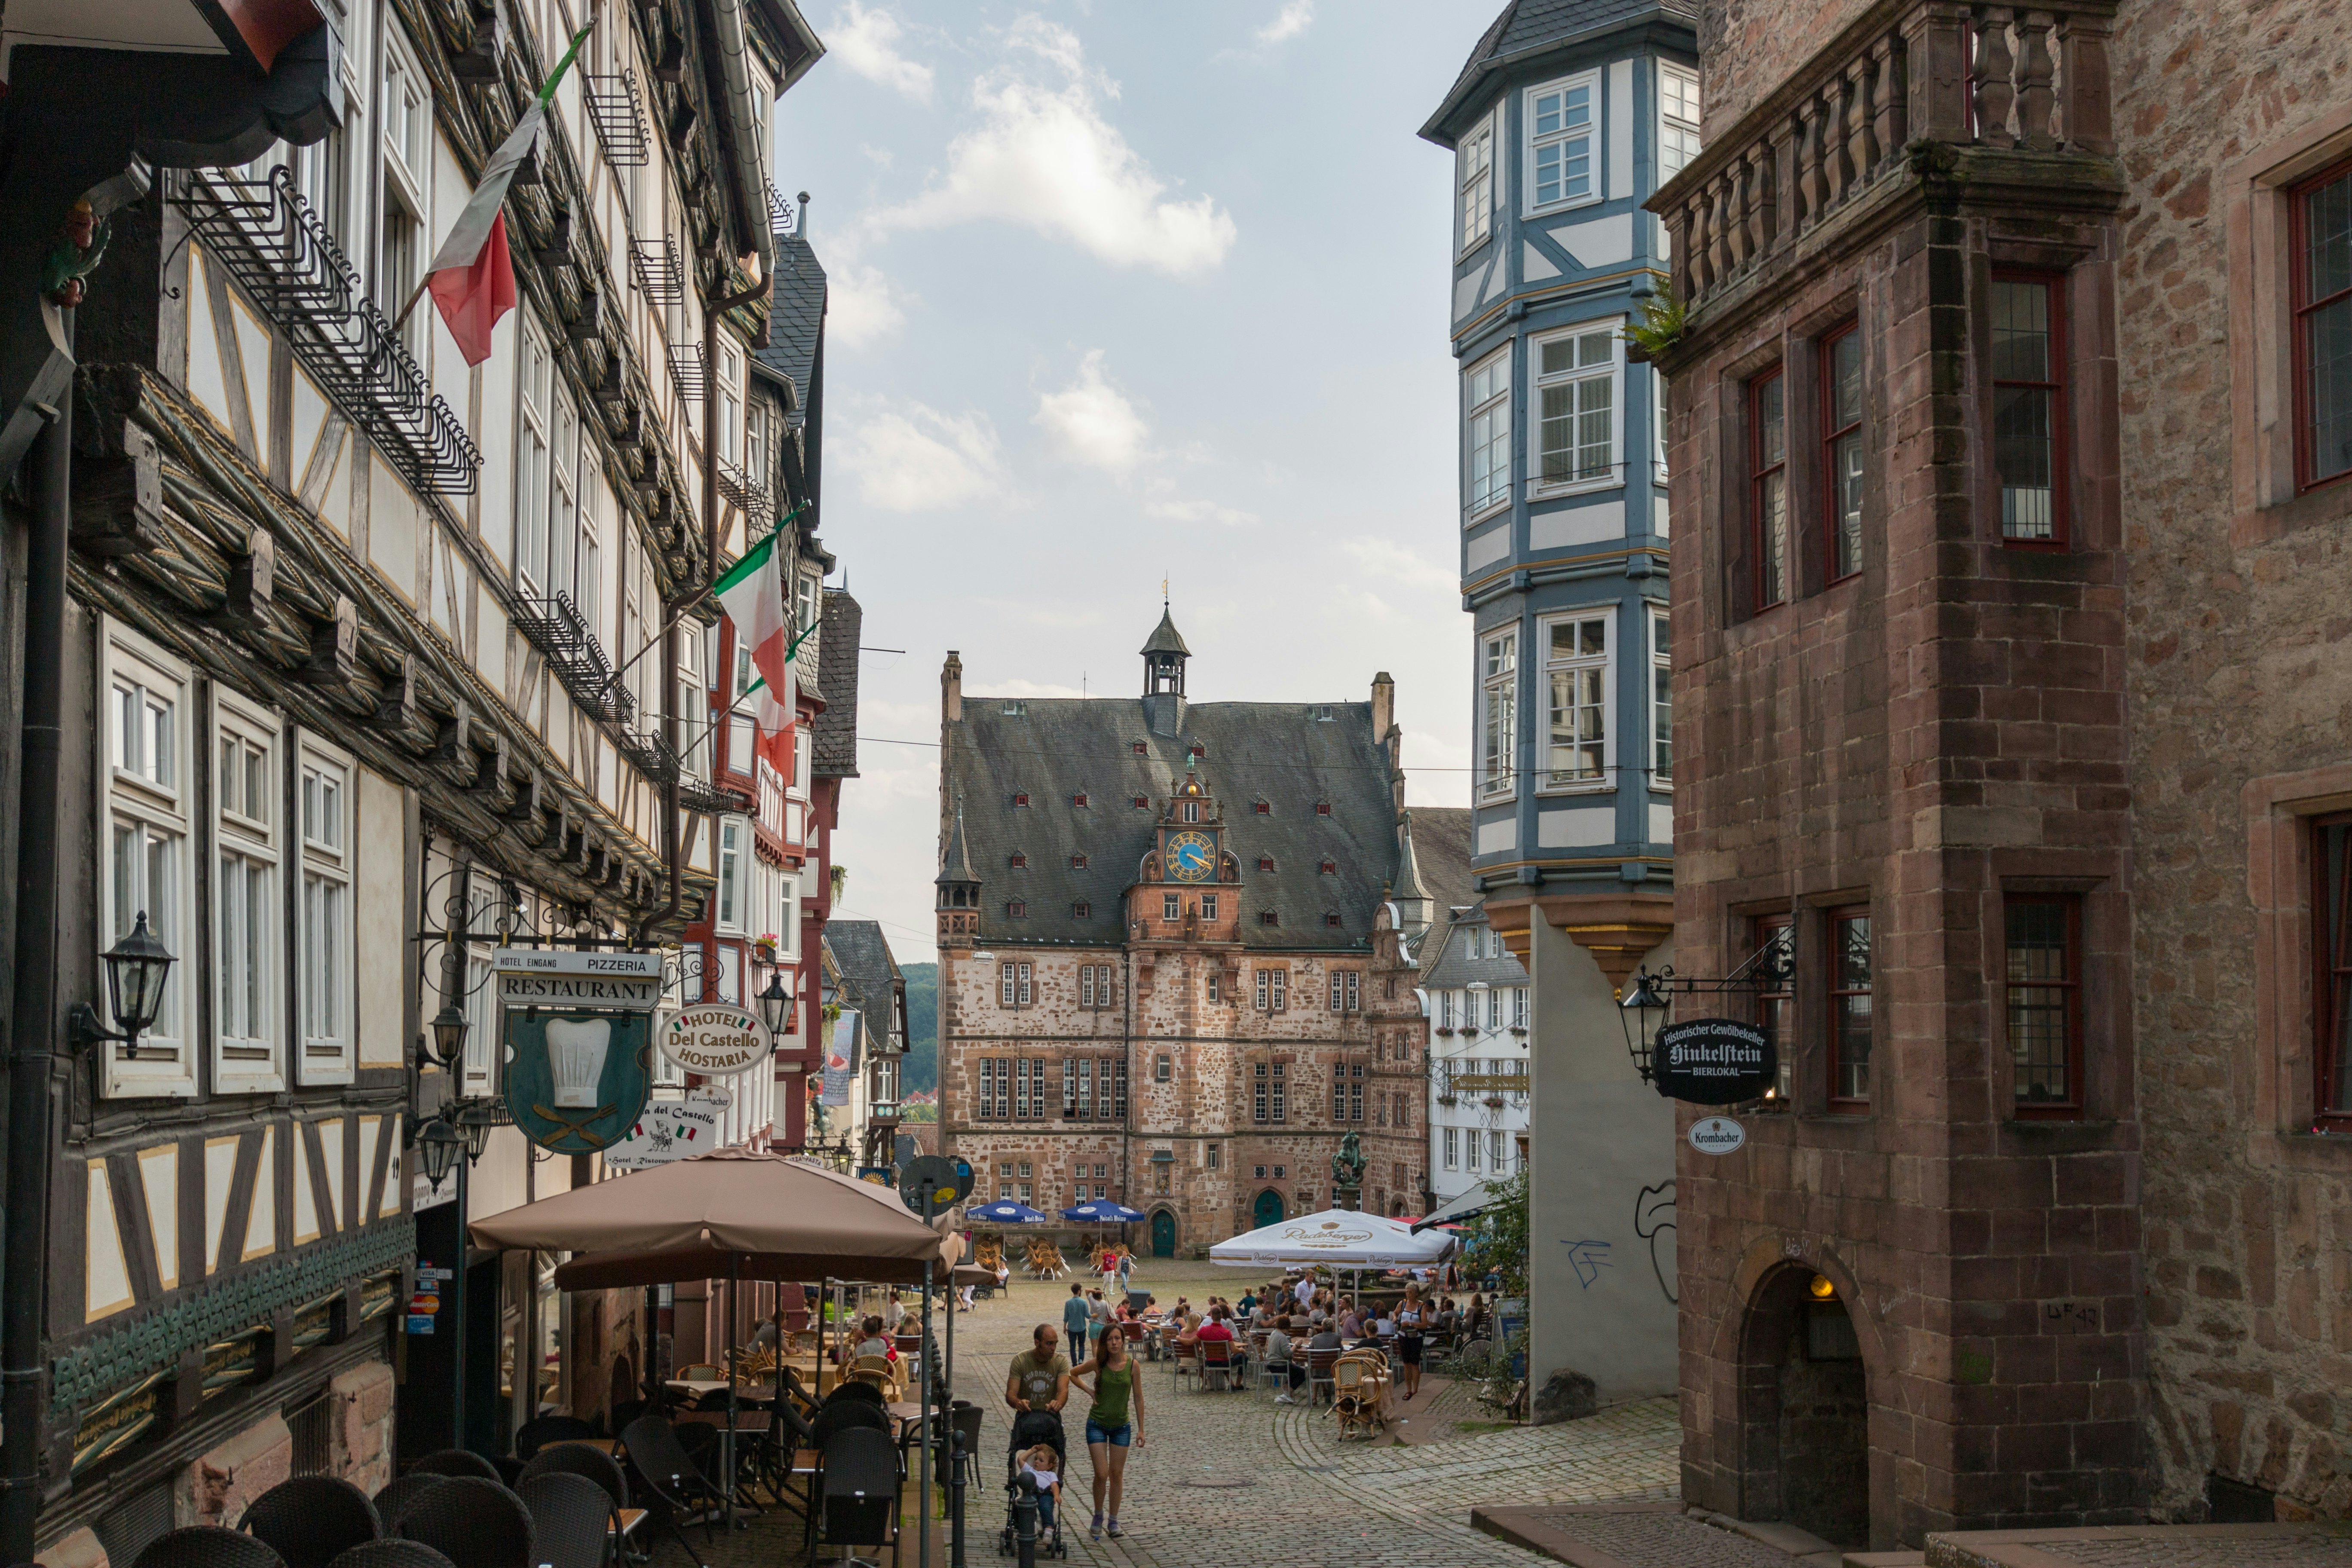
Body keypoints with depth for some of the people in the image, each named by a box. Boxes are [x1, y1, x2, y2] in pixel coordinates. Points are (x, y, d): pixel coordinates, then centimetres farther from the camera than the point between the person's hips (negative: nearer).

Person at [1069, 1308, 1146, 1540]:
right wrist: (1089, 1390, -5)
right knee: (1102, 1474, -5)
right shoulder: (1098, 1363, -10)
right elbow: (1072, 1374, 8)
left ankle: (1114, 1521, 18)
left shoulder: (1132, 1365, -7)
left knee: (1117, 1474, 6)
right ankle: (1098, 1518, 16)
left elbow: (1138, 1398, 0)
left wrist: (1141, 1430, 1)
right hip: (1097, 1425, -1)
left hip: (1122, 1426, 1)